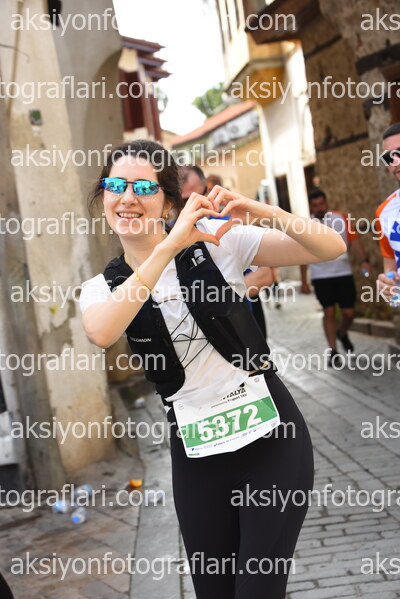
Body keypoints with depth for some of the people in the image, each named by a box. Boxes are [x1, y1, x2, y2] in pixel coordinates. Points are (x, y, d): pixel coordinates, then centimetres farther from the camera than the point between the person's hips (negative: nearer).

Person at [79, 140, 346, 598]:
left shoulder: (216, 242, -5)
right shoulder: (102, 288, 1)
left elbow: (332, 248, -10)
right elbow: (101, 333, -25)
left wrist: (263, 212, -27)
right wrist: (170, 244, -28)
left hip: (270, 436, -2)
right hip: (195, 454, 3)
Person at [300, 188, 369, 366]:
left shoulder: (341, 218, 2)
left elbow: (354, 239, -1)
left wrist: (364, 260, -17)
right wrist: (304, 281, 3)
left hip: (344, 273, 1)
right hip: (321, 276, -1)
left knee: (349, 312, 2)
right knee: (329, 312, -2)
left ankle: (342, 333, 34)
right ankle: (333, 351, 7)